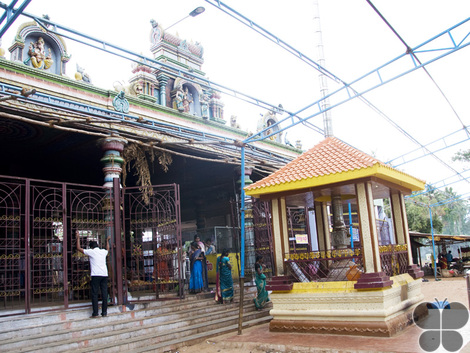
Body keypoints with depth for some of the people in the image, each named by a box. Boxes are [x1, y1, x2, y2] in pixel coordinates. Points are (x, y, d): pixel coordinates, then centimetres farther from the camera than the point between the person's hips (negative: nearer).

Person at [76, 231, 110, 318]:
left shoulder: (91, 252, 2)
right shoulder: (103, 251, 15)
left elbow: (79, 248, 10)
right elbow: (108, 249, 40)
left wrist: (78, 238, 19)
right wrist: (107, 241, 54)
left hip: (95, 275, -4)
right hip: (104, 275, 4)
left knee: (94, 294, -1)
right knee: (104, 294, 5)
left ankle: (95, 313, -2)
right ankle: (104, 312, 8)